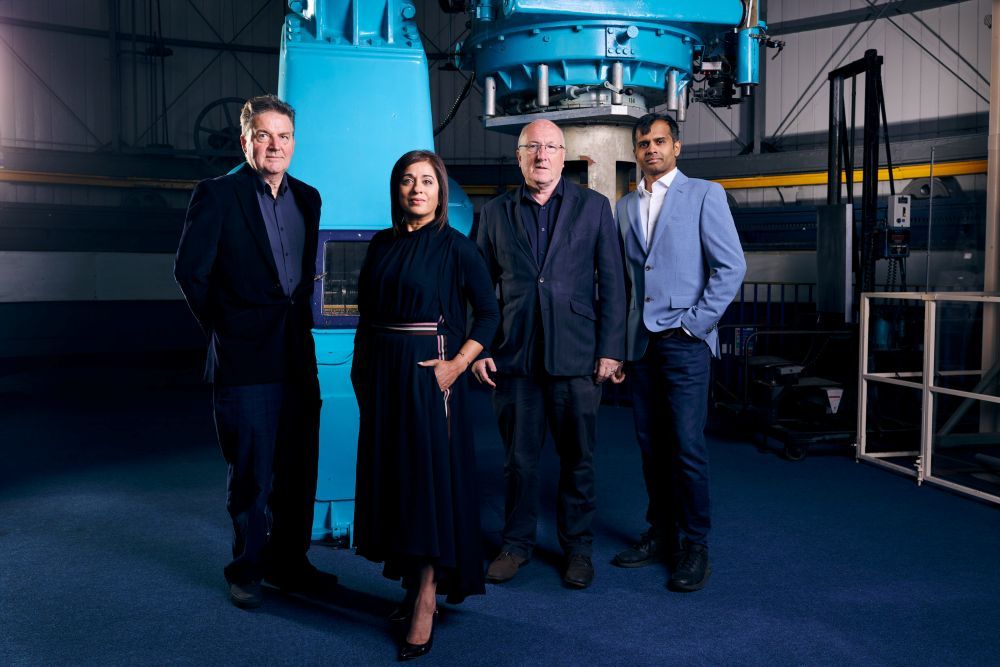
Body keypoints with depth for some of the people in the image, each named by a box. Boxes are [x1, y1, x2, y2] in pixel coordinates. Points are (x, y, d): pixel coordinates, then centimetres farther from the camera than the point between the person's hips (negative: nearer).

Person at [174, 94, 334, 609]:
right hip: (245, 358, -5)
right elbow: (190, 271, -4)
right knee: (251, 471, 3)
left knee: (299, 468, 11)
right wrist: (223, 329, -1)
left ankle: (287, 562, 27)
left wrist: (301, 314, 9)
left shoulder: (307, 197, 12)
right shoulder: (217, 195, -5)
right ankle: (246, 570, 20)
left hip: (297, 353, 5)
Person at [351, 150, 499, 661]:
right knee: (389, 477, 9)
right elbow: (367, 311, 13)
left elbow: (489, 313, -6)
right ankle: (411, 582, 23)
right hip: (380, 376, 6)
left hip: (427, 375, -6)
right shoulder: (381, 244, 10)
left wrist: (457, 365, -15)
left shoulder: (455, 247, -5)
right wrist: (361, 368, 5)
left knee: (429, 478, -3)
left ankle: (426, 603, 3)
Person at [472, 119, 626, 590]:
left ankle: (577, 547, 24)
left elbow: (612, 282, 2)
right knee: (518, 458, 9)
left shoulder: (593, 206, 5)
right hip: (514, 356, 1)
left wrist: (610, 349, -4)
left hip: (577, 356, -1)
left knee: (578, 458, 8)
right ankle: (516, 544, 25)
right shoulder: (496, 213, 9)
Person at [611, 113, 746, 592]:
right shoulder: (625, 206, 15)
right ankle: (661, 534, 22)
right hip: (639, 342, 5)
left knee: (686, 446, -5)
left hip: (684, 340, -5)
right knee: (651, 445, 9)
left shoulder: (704, 194, 1)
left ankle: (694, 544, 8)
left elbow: (731, 265, -5)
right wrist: (621, 333, 8)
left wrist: (696, 321, -10)